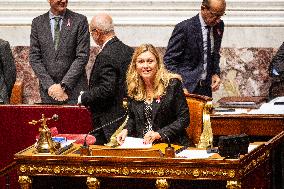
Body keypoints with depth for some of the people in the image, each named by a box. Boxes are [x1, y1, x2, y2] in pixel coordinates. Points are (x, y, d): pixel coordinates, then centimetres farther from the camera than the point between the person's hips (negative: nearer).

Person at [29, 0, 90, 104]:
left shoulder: (80, 21, -1)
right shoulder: (37, 22, 7)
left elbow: (82, 56, -5)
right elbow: (34, 57, 3)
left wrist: (63, 85, -11)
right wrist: (49, 85, -8)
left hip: (74, 88, -2)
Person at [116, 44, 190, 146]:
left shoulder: (172, 84, -5)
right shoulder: (133, 87, 9)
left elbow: (184, 119, -6)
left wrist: (159, 134, -17)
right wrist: (126, 130, -1)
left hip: (170, 143, -4)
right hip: (141, 144, 4)